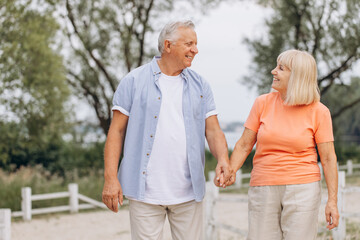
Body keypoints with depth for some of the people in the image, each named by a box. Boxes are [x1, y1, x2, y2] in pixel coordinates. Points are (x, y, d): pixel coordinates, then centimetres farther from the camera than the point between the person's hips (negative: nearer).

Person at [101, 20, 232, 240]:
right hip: (145, 190, -2)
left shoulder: (200, 86, 10)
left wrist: (223, 159, -16)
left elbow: (213, 130, 5)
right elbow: (117, 131, 0)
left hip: (188, 193, 3)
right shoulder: (134, 81, 1)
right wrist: (110, 178, -8)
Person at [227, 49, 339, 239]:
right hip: (263, 188, 2)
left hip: (302, 188, -2)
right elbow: (244, 145, 5)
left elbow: (328, 158, -2)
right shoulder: (263, 103, 2)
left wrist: (332, 201, -6)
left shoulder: (319, 112, -3)